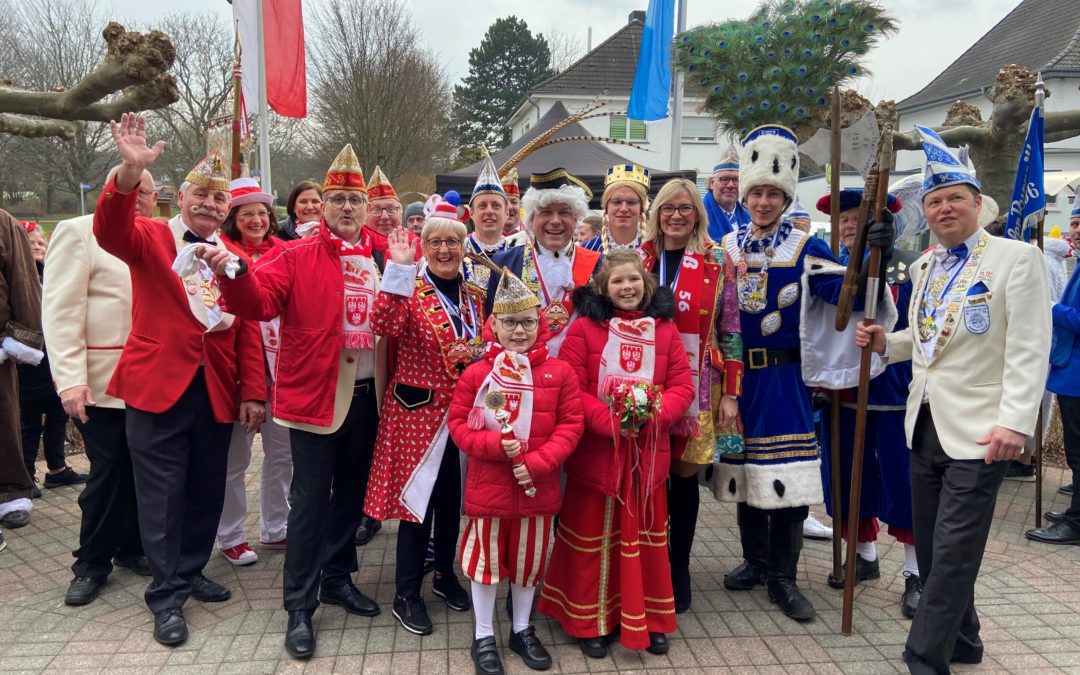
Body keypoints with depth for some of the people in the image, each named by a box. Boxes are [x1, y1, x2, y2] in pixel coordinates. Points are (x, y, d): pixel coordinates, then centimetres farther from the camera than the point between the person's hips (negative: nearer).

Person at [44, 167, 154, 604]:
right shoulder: (78, 233, -3)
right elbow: (60, 310, -9)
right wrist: (70, 378, -16)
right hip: (102, 382, -4)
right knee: (107, 471, 1)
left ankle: (131, 547, 26)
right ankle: (92, 563, 16)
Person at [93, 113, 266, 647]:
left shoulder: (234, 258, 10)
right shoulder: (150, 239, 1)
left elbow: (247, 331, 8)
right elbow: (110, 231, -22)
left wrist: (252, 392, 2)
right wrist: (130, 172, -38)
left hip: (217, 392, 4)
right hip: (158, 386, -4)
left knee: (206, 490, 13)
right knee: (162, 494, 3)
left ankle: (190, 572, 31)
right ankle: (166, 596, 14)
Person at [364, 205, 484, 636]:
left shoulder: (474, 297, 9)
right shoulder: (409, 290, -7)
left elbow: (487, 346, 17)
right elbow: (385, 326, -27)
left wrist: (480, 353, -6)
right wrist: (399, 269, -31)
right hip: (419, 410, -5)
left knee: (454, 497, 15)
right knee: (417, 496, 1)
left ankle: (446, 575, 34)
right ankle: (406, 594, 14)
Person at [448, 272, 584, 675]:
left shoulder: (559, 372, -3)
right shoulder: (476, 373, -6)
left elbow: (571, 425, -3)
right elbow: (458, 424, -3)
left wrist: (538, 462, -14)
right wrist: (494, 445, -19)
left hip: (537, 487, 2)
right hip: (488, 485, -1)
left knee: (529, 560, 16)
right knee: (486, 559, 10)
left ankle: (522, 630, 36)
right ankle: (484, 637, 27)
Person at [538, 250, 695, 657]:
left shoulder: (664, 329, 3)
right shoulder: (584, 328, -6)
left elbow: (683, 385, 0)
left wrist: (653, 417, -17)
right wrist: (609, 422, -21)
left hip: (648, 451, 3)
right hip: (595, 450, -3)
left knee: (645, 534, 15)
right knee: (593, 536, 10)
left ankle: (647, 618, 30)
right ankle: (590, 621, 25)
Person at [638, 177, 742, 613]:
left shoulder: (717, 262, 2)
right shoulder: (639, 258, 7)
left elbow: (730, 330, 0)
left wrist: (731, 393, -4)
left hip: (695, 386, -1)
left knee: (684, 476, 6)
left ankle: (678, 573, 20)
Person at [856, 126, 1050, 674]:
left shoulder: (1016, 258, -8)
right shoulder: (926, 266, 12)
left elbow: (1029, 351, -14)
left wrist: (1015, 423, -21)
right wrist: (887, 343, 2)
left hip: (978, 431, -7)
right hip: (925, 424, 7)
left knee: (953, 552, -3)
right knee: (931, 547, 15)